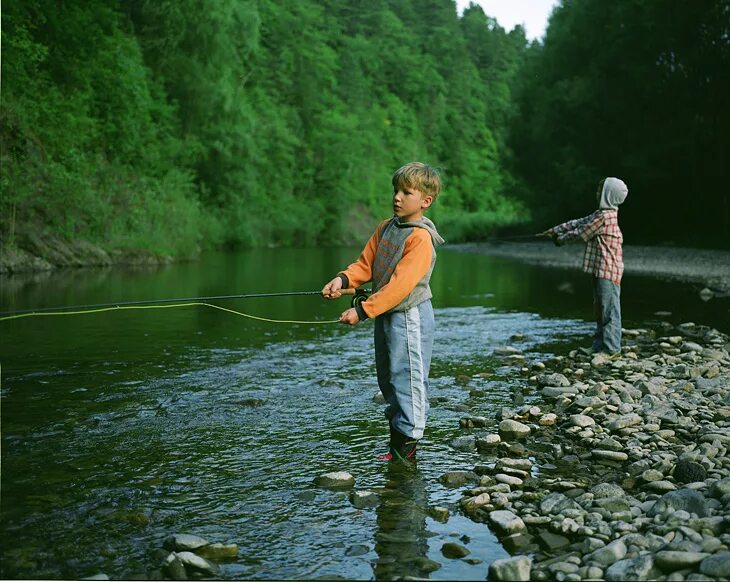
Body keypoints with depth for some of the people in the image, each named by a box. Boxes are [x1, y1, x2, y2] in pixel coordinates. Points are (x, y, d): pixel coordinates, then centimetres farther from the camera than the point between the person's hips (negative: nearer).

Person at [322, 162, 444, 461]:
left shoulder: (421, 238, -19)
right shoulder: (385, 228, 8)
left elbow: (399, 285, -25)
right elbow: (365, 264, 9)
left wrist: (362, 310, -27)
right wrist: (343, 279, -11)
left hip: (408, 316, -9)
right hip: (385, 315, 9)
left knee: (407, 378, -3)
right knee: (388, 379, 16)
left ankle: (407, 442, 7)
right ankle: (397, 440, 29)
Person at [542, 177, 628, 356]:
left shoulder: (605, 216, -16)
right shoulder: (602, 214, 15)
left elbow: (580, 234, -11)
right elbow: (580, 222, 21)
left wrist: (561, 239, 5)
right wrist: (555, 230, 20)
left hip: (607, 271, -11)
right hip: (601, 270, 11)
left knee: (609, 310, -7)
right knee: (600, 309, 15)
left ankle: (611, 349, -3)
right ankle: (600, 346, 23)